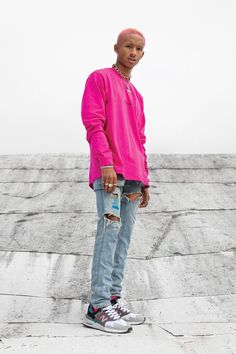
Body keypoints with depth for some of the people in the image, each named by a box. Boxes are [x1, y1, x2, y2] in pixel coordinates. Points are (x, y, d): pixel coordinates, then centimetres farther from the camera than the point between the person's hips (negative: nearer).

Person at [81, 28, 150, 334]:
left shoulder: (137, 96, 26)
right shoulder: (99, 78, 4)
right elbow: (93, 123, -9)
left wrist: (144, 180, 17)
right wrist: (106, 163, -20)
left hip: (132, 176, 7)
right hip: (109, 172, -7)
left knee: (123, 237, 2)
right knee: (110, 229, -16)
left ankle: (113, 300, 4)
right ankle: (98, 308, -16)